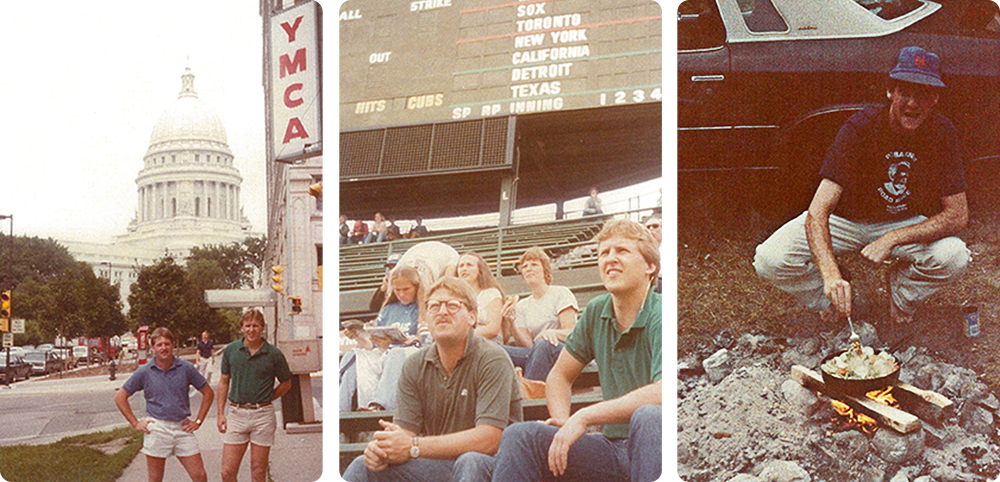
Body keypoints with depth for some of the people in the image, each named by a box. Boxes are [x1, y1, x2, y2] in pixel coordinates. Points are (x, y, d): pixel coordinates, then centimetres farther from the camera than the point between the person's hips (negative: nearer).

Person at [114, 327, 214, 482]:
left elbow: (208, 393, 10)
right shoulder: (144, 372, 0)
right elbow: (120, 397, 7)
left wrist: (198, 421, 5)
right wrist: (136, 424, 2)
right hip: (157, 429, -1)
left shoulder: (186, 368, 2)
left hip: (182, 428, 1)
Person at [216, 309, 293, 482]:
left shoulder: (273, 354, -3)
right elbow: (223, 382, 11)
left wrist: (264, 400, 6)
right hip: (236, 414, 2)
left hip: (262, 416, -1)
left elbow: (286, 383, 9)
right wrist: (221, 414, 6)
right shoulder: (230, 350, 3)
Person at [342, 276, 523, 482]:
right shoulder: (414, 366, 4)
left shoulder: (492, 360, -14)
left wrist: (414, 446, -25)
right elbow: (405, 433, 0)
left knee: (471, 461, -37)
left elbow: (489, 439, -24)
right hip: (438, 463, 4)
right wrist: (384, 450, -26)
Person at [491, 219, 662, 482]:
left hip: (654, 448, -6)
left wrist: (583, 417, -23)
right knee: (519, 435, -13)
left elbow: (663, 394, -30)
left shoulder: (659, 316, -13)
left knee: (648, 416, -39)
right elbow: (559, 376, 20)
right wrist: (563, 422, -2)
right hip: (613, 449, 6)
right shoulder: (596, 312, 8)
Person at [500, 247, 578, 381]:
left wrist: (552, 332, -27)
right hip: (534, 354, 4)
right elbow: (527, 345, 6)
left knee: (543, 344, -39)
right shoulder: (522, 307, 18)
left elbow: (572, 333, -5)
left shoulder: (561, 293, 7)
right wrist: (511, 324, -11)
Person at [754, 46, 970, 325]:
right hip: (845, 219, -2)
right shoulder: (860, 128, -26)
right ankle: (832, 300, 7)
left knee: (955, 257, -29)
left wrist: (892, 239, -30)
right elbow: (818, 211, -34)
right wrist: (831, 274, -52)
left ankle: (901, 298, 5)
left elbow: (958, 216, -16)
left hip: (904, 224, 2)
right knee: (769, 260, -25)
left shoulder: (941, 133, -17)